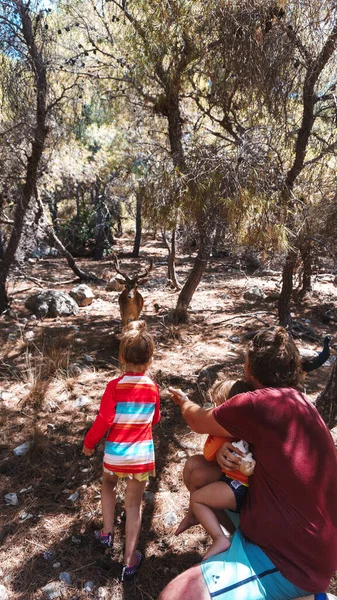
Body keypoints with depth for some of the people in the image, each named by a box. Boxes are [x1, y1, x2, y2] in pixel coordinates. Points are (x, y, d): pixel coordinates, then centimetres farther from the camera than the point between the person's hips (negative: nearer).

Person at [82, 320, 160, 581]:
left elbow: (103, 421, -14)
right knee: (134, 504, 15)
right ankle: (129, 561, 20)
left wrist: (89, 443, 2)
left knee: (108, 485, 31)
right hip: (142, 455, 1)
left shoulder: (114, 387, -16)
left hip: (115, 453, -1)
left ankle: (107, 533, 32)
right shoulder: (153, 388, -6)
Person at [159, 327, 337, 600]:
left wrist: (184, 401, 15)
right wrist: (229, 448, -4)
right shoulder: (298, 402, 3)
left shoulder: (261, 403, -23)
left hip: (288, 559, -9)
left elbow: (198, 422, -7)